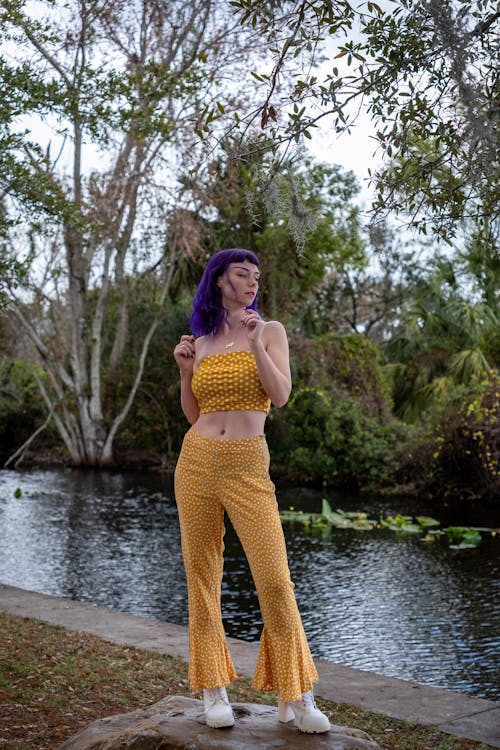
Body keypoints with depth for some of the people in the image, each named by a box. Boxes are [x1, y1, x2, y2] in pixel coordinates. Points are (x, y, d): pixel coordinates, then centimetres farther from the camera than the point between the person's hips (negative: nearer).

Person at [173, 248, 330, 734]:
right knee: (202, 578, 4)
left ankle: (294, 698, 0)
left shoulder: (269, 331, 5)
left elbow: (281, 396, -8)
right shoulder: (201, 341, 12)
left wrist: (255, 345, -17)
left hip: (248, 467, -3)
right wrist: (185, 371, 3)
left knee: (275, 578, -11)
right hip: (196, 461, 3)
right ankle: (213, 691, 16)